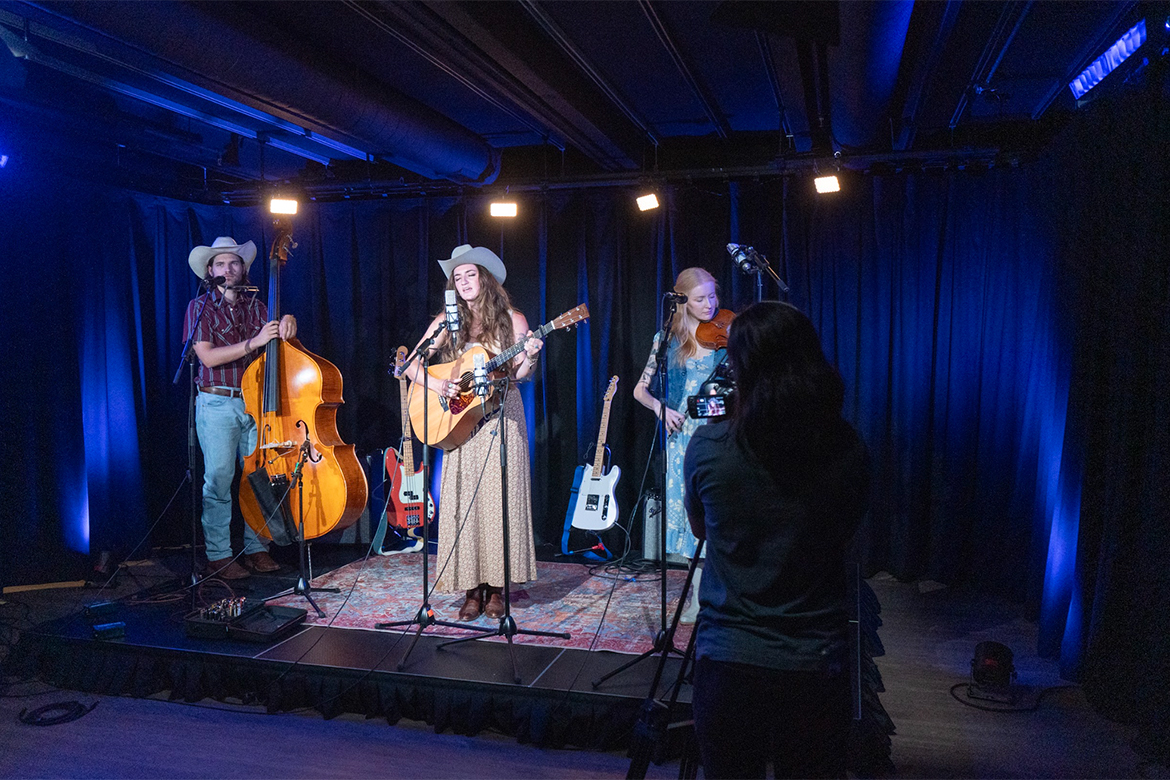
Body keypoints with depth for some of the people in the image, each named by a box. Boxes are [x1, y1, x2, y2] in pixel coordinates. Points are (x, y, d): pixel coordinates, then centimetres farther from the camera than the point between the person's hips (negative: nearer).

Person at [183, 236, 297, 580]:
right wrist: (254, 342, -20)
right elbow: (208, 356, -11)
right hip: (217, 405, -3)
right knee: (219, 480, -3)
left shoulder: (257, 307, 13)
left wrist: (287, 324, -12)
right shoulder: (200, 307, 1)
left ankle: (256, 548, 16)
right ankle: (218, 556, 6)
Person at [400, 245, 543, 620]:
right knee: (463, 500, -2)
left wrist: (529, 357, -20)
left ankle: (496, 587, 7)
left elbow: (519, 376, 0)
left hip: (501, 417, -1)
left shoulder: (512, 320, 3)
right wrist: (438, 385, -11)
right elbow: (412, 365, 5)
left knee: (500, 499, -3)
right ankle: (472, 588, 6)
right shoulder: (447, 322, 8)